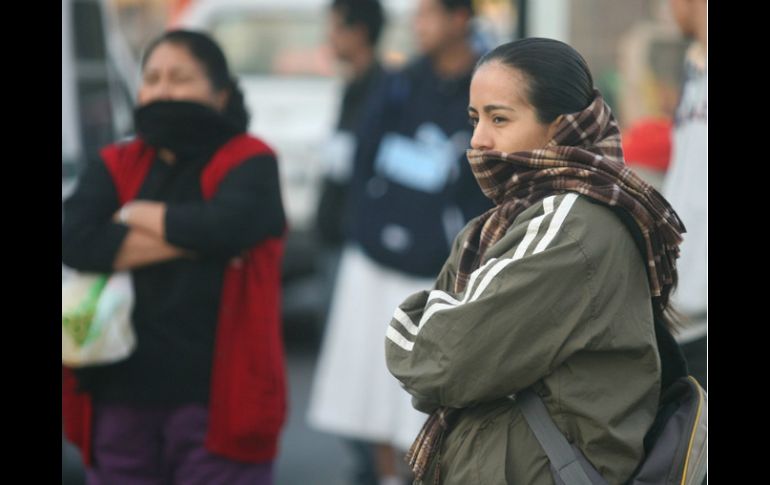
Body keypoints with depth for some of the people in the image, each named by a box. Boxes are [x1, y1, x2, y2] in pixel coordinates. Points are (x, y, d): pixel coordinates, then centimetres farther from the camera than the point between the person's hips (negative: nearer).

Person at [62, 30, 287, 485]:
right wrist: (189, 238, -13)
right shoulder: (115, 166, 10)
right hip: (123, 394, 4)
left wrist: (135, 214, -6)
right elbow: (77, 241, -9)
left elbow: (228, 225, -22)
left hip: (216, 395, -4)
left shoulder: (249, 162, 0)